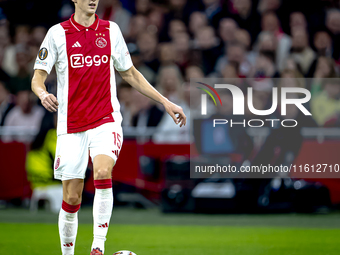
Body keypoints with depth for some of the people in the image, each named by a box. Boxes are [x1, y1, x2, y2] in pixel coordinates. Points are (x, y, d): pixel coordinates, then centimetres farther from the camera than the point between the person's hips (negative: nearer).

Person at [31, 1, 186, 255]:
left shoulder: (111, 30, 8)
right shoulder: (58, 33, 0)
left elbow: (130, 74, 18)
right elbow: (38, 77, -2)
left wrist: (165, 102, 16)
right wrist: (43, 94, -26)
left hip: (106, 121, 0)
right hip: (71, 126, 0)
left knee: (102, 172, -27)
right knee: (71, 198, 1)